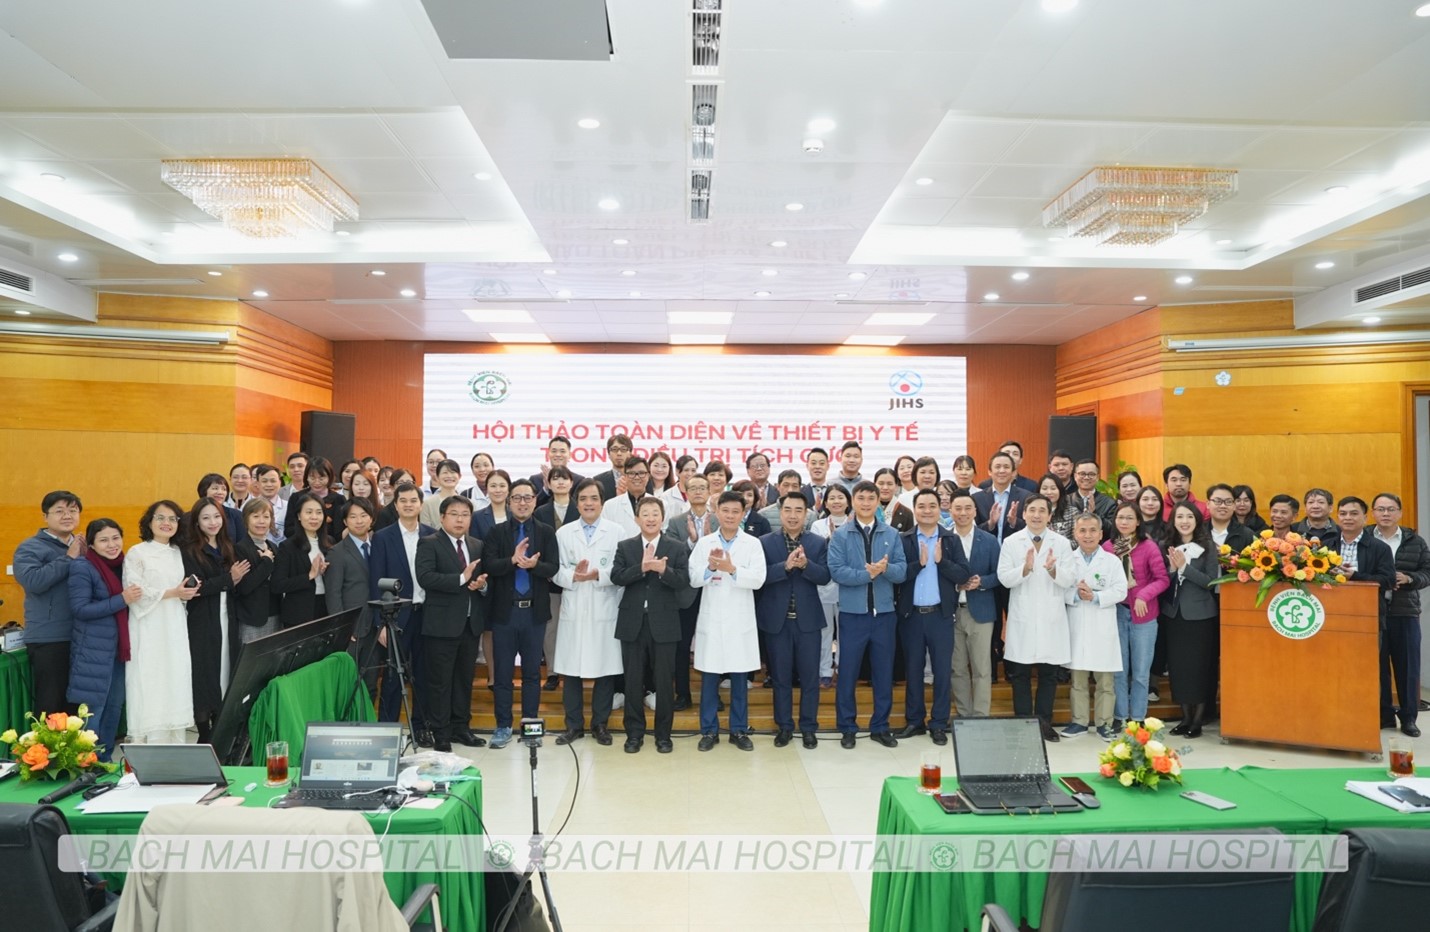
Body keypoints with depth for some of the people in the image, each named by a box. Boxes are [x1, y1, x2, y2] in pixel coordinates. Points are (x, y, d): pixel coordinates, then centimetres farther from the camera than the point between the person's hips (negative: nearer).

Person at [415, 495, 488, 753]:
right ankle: (440, 734, 11)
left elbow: (484, 578, 18)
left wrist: (482, 584, -6)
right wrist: (461, 579, -23)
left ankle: (461, 727, 25)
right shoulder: (429, 543, -5)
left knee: (465, 678, 13)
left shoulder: (478, 546, 13)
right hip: (442, 623, -5)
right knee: (440, 681, 1)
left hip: (471, 623, 5)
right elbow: (424, 577, -19)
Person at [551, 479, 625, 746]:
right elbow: (555, 571, 2)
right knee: (571, 670, 6)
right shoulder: (563, 532, 8)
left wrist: (597, 575, -19)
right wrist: (574, 576, -16)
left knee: (605, 669, 4)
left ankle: (600, 724, 20)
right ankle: (574, 725, 20)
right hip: (573, 611, 2)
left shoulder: (616, 532, 1)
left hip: (605, 611, -1)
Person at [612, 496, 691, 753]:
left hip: (664, 623, -1)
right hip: (633, 623, 1)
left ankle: (663, 734, 18)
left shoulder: (676, 548, 3)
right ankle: (634, 733, 20)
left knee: (665, 681, 5)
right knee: (633, 681, 8)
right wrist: (641, 567, -21)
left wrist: (663, 570, -24)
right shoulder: (625, 546, 6)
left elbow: (684, 581, -8)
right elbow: (616, 577, -8)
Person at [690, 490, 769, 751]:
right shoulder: (704, 543, 5)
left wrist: (732, 569, -22)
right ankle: (709, 730, 18)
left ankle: (739, 730, 20)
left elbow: (758, 579, -10)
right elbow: (693, 579, -1)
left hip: (740, 620, -1)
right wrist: (710, 567, -19)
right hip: (711, 619, 1)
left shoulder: (753, 544, 1)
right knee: (709, 677, 6)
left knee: (739, 678, 7)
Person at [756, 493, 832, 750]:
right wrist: (786, 565, -25)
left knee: (810, 676, 6)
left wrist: (805, 564, -25)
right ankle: (784, 726, 22)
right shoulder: (765, 542, -1)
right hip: (777, 619, 0)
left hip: (808, 618, 1)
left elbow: (824, 576, -8)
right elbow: (760, 575, -12)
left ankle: (809, 727, 20)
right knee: (780, 676, 9)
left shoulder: (818, 542, 3)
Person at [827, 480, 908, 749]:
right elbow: (837, 571, -13)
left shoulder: (892, 534, 5)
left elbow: (902, 571, -2)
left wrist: (886, 568, -22)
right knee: (848, 671, 5)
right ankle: (847, 727, 17)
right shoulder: (840, 535, -2)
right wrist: (868, 573, -21)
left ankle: (880, 727, 23)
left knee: (884, 671, 10)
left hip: (884, 612, 3)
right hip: (852, 613, -2)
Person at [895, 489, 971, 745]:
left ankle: (939, 724, 14)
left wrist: (941, 560, -18)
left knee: (943, 670, 4)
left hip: (941, 614, 0)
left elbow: (964, 575, -5)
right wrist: (919, 563, -20)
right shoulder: (903, 539, 0)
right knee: (913, 669, 9)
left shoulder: (952, 539, 3)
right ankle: (914, 721, 21)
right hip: (911, 614, 0)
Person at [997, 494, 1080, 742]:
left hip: (1051, 619, 1)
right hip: (1022, 618, 0)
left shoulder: (1062, 543, 4)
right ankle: (1022, 722, 16)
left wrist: (1053, 570, -22)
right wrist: (1025, 568, -23)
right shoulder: (1010, 542, 2)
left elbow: (1070, 580, -3)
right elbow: (1004, 578, -7)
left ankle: (1044, 722, 19)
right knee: (1020, 673, 5)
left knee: (1049, 673, 7)